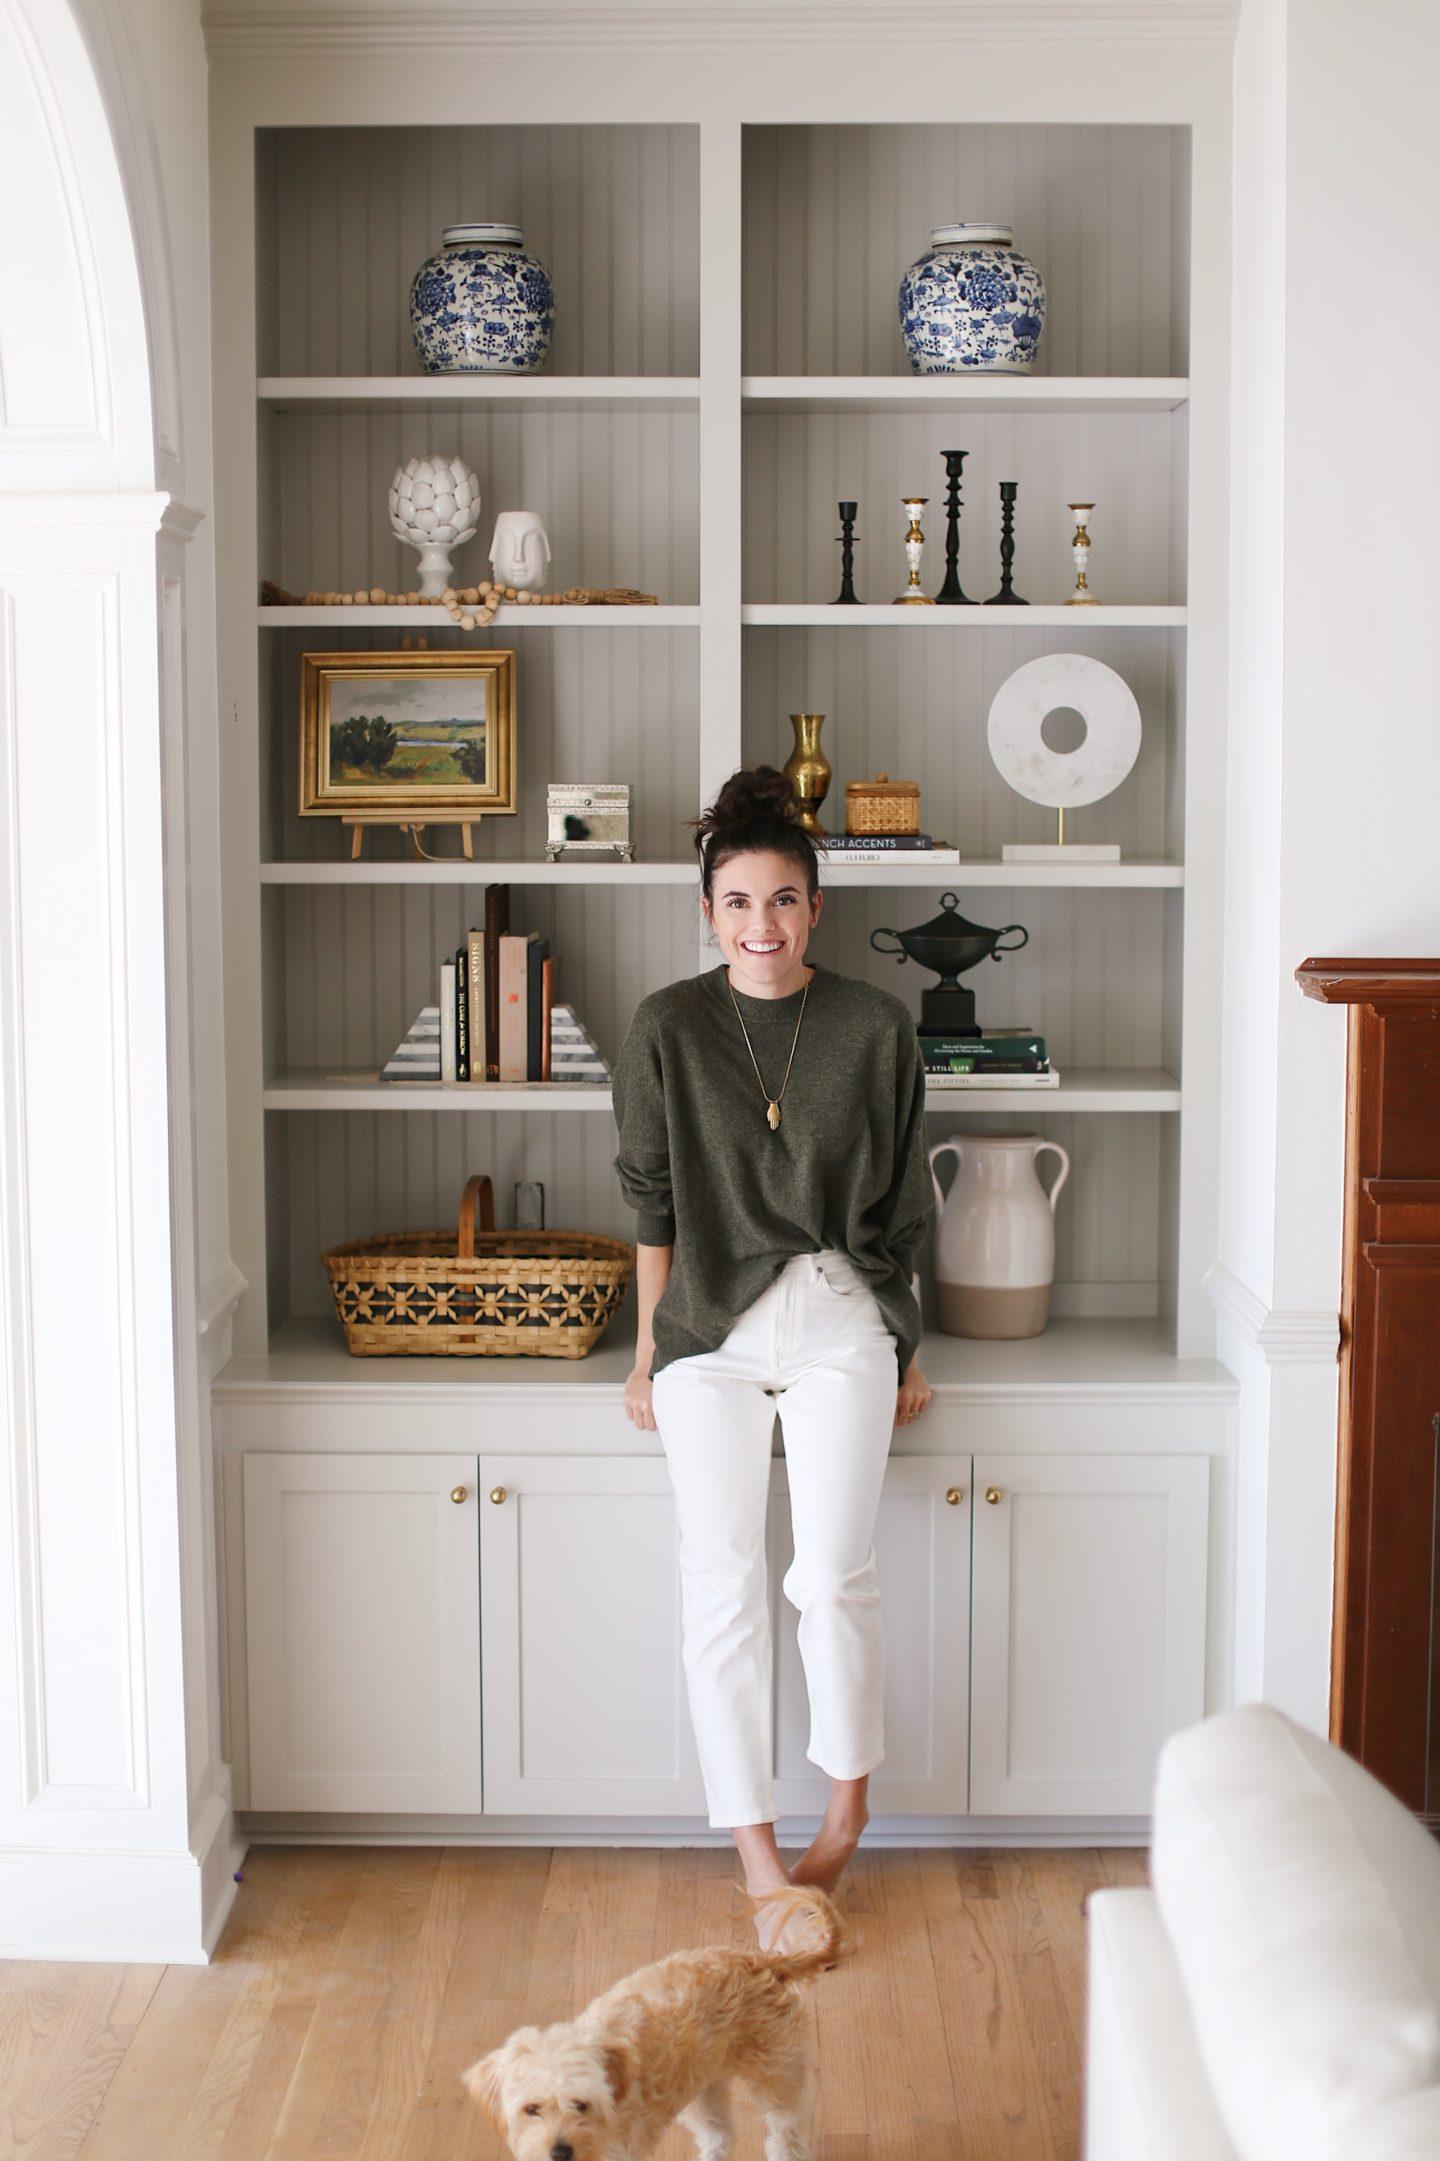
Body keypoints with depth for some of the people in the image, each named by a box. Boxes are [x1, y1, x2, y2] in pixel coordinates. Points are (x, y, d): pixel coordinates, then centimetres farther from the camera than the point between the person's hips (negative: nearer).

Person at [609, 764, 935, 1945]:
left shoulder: (876, 1026, -1)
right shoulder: (667, 1029, -2)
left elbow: (900, 1206, 7)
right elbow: (655, 1205, 5)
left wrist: (907, 1351, 12)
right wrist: (647, 1355, 8)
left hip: (839, 1317, 0)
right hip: (711, 1326, 1)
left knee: (833, 1574, -10)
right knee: (723, 1589, -2)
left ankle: (849, 1795, 17)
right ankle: (759, 1854, 10)